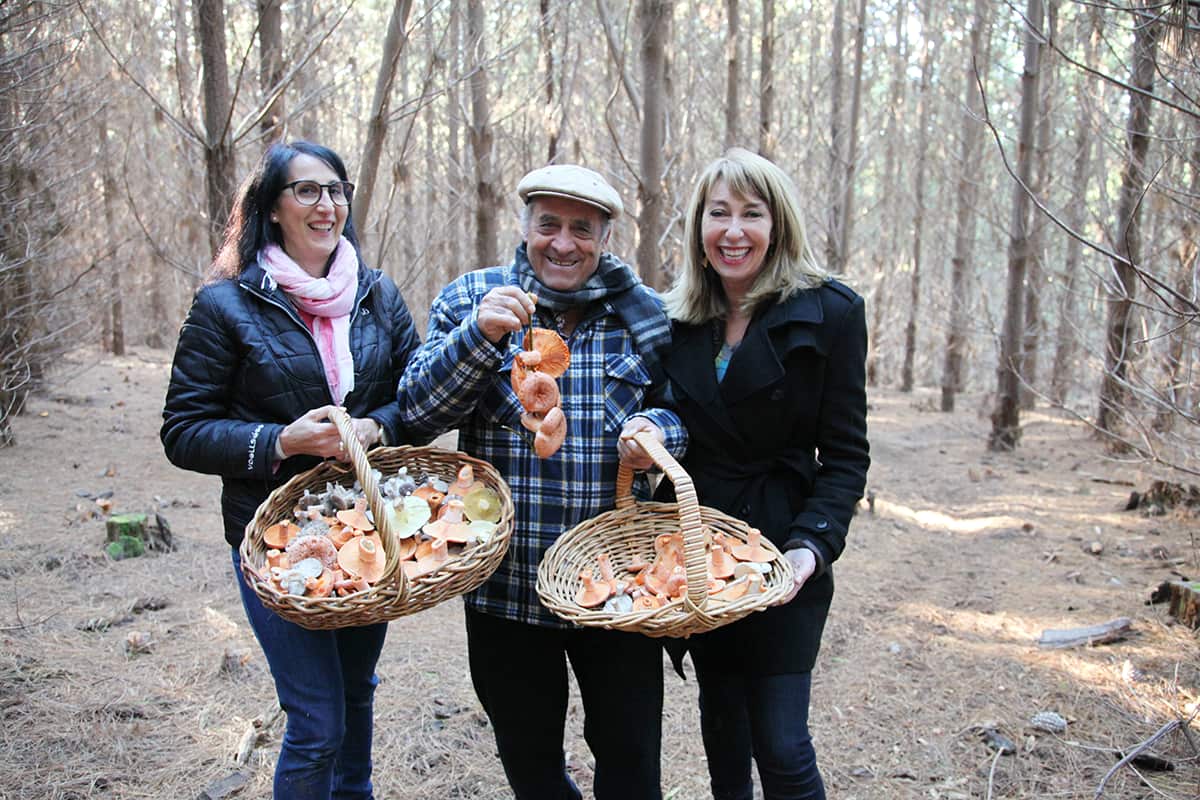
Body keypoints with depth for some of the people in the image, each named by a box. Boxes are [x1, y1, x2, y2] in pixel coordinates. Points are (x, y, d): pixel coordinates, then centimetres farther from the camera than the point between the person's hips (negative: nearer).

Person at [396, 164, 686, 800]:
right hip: (505, 583, 1)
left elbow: (682, 411, 9)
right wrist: (481, 335, -23)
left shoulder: (644, 313, 2)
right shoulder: (469, 299, 0)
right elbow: (417, 412, -8)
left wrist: (660, 430, -14)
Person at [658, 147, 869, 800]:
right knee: (721, 727, 19)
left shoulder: (830, 313, -8)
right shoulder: (679, 319, 6)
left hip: (779, 559, -4)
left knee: (780, 745, -3)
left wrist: (812, 546, -21)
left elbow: (845, 454, -9)